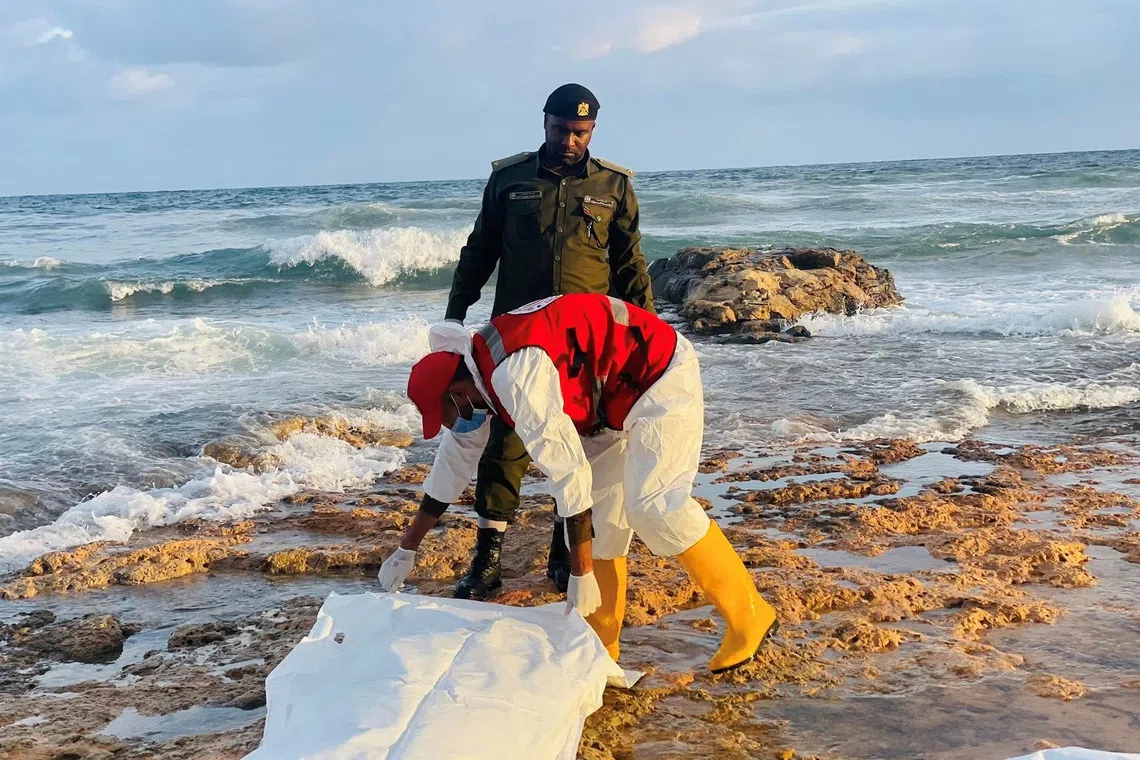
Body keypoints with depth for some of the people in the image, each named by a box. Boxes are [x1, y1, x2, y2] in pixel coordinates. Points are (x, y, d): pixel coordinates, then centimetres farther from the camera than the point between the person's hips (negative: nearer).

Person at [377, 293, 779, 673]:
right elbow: (453, 463, 13)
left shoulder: (516, 375, -31)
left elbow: (568, 472, -32)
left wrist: (581, 575, -25)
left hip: (661, 378, -10)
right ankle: (599, 643, 9)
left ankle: (748, 617, -6)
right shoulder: (477, 367, 1)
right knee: (593, 507, 2)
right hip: (616, 397, 10)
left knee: (654, 506, -19)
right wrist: (406, 550, 19)